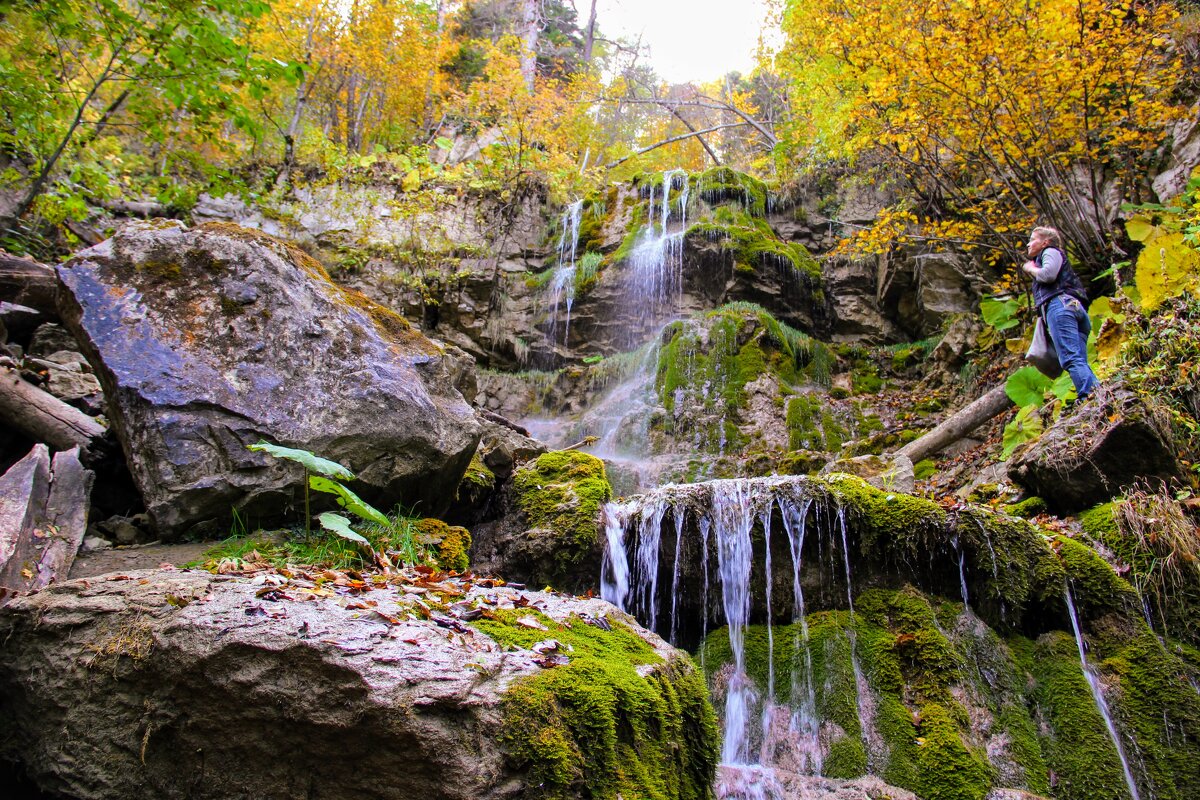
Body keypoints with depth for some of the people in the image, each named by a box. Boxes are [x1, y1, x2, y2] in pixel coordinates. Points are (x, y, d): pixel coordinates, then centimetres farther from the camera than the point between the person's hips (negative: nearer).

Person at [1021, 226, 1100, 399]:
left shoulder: (1051, 252, 14)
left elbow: (1049, 274, -7)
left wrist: (1031, 269, 11)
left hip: (1060, 304, -9)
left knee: (1071, 359, -24)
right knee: (1080, 363, -5)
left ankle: (1091, 398, -39)